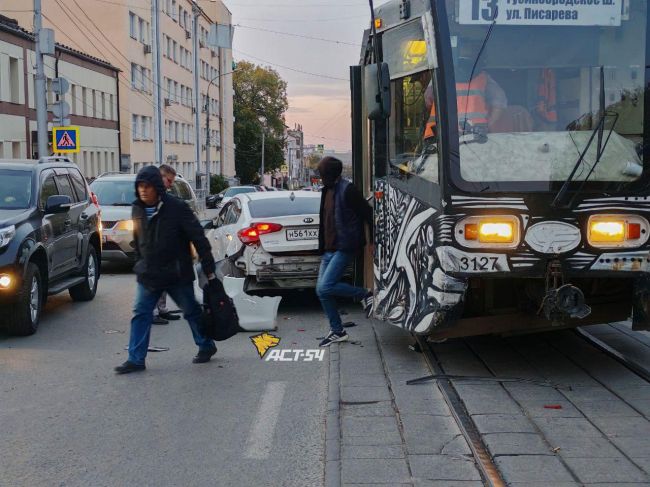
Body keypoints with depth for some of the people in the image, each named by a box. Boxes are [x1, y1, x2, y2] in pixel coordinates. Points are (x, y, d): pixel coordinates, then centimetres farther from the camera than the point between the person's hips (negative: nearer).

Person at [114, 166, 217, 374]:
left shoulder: (177, 208, -15)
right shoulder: (137, 210, 2)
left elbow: (198, 238, -14)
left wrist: (209, 269, -14)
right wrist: (140, 264, 16)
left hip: (177, 273, -5)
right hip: (148, 275, 5)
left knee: (191, 311, 10)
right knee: (141, 314, -1)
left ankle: (206, 346, 30)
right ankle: (135, 359, 4)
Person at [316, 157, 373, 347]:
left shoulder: (347, 189, -12)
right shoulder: (327, 190, 16)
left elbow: (367, 213, -13)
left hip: (345, 248, -9)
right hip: (329, 249, 9)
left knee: (325, 287, -18)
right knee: (321, 290, 7)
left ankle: (364, 294, -1)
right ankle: (337, 331, 18)